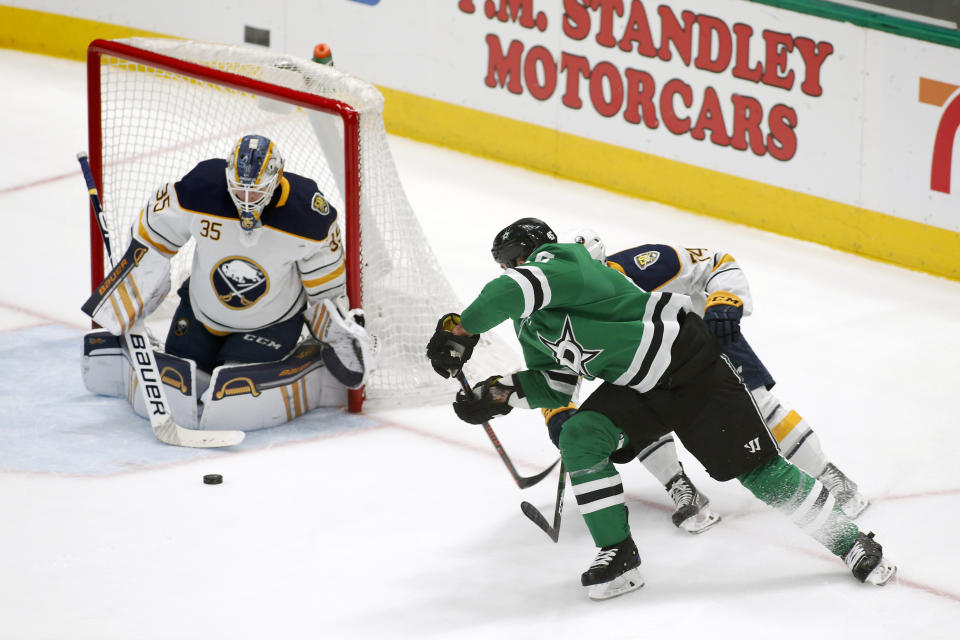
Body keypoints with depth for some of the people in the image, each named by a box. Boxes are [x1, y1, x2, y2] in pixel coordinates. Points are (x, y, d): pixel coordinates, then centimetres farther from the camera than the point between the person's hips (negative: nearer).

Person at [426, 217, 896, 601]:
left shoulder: (557, 259, -19)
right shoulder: (529, 326, 12)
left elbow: (516, 289, -40)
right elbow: (555, 384, 12)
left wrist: (461, 328, -30)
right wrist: (502, 392, -5)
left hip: (688, 363, -9)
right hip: (634, 388, 9)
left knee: (756, 468, -8)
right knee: (579, 439, -13)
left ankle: (851, 543, 3)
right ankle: (619, 557, -4)